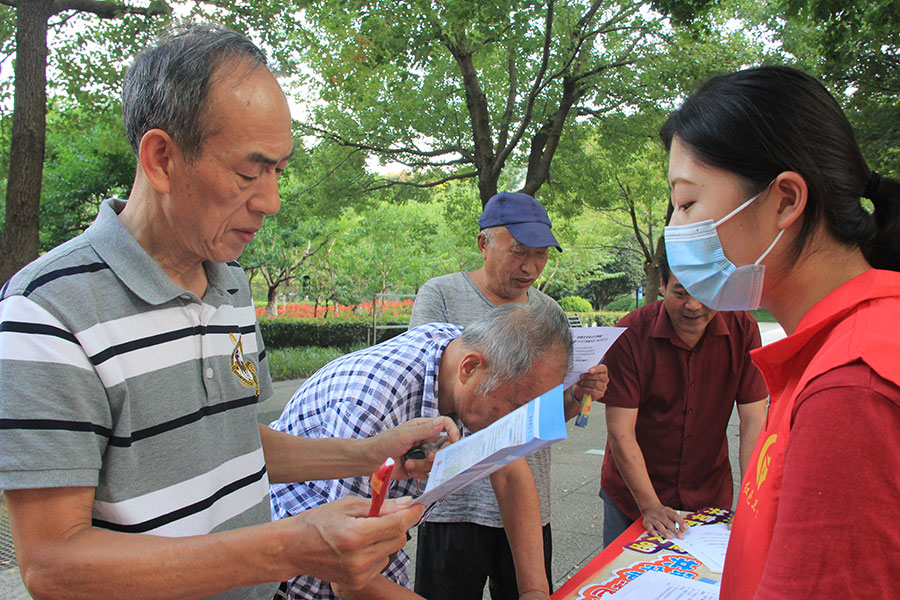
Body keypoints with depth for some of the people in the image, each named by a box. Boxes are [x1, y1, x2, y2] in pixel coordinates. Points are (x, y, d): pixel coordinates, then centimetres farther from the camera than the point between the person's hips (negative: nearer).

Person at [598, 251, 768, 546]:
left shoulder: (743, 330, -11)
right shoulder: (630, 334, -19)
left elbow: (753, 422, -11)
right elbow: (620, 431, -19)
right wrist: (650, 506, -22)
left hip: (710, 495, 2)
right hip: (632, 496, -2)